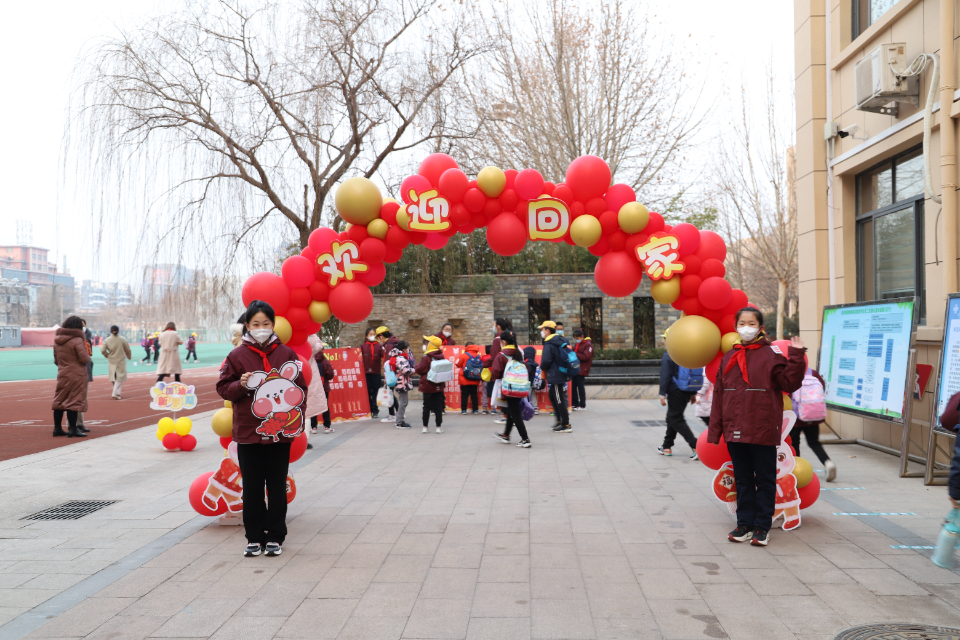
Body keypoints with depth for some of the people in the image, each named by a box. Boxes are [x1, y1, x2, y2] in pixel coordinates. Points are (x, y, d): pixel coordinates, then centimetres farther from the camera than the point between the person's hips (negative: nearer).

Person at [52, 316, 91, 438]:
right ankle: (73, 429, -2)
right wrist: (88, 357, 3)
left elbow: (56, 359, 16)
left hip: (62, 375, 7)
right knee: (74, 401, -3)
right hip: (76, 375, -7)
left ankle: (57, 428, 18)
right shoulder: (77, 340, -14)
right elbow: (84, 359, -18)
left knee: (59, 400, 12)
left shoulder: (57, 340, 9)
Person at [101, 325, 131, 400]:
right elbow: (127, 350, -2)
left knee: (113, 377, 14)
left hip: (111, 361, 2)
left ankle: (117, 393, 20)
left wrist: (107, 355, 11)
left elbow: (102, 350, -9)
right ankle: (115, 393, -7)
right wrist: (129, 356, 17)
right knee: (120, 378, 2)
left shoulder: (107, 340, -5)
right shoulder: (123, 339, -9)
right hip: (121, 361, -2)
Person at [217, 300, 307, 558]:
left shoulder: (286, 353, 2)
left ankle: (275, 537, 18)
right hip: (248, 433, 0)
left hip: (280, 432, 0)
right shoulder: (237, 355, 1)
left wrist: (297, 420, -2)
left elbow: (301, 389, 8)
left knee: (277, 487, 7)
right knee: (252, 489, 7)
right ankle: (254, 537, 19)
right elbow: (223, 388, 4)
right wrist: (241, 384, -16)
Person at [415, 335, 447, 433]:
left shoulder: (426, 358, -16)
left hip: (428, 386, -4)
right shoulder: (441, 357, 3)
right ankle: (439, 427, 7)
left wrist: (417, 366, 6)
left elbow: (419, 369, -13)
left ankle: (425, 427, 8)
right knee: (438, 406, 7)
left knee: (427, 406, 5)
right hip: (439, 386, 4)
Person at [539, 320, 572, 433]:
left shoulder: (549, 344, -18)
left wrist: (542, 368, -1)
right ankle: (560, 420, 28)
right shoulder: (561, 340, 10)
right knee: (553, 398, 21)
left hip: (555, 376, -10)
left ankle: (566, 425, 1)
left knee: (559, 400, -3)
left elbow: (545, 361, -24)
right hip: (561, 374, 10)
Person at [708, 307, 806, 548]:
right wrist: (714, 431, 9)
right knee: (742, 480, 13)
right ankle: (745, 524, 22)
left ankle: (762, 527, 15)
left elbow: (790, 383, -8)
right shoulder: (728, 358, 10)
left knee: (765, 480, 6)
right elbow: (719, 395, 10)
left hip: (763, 431, -4)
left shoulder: (771, 354, -3)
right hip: (735, 431, 4)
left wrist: (796, 357, -19)